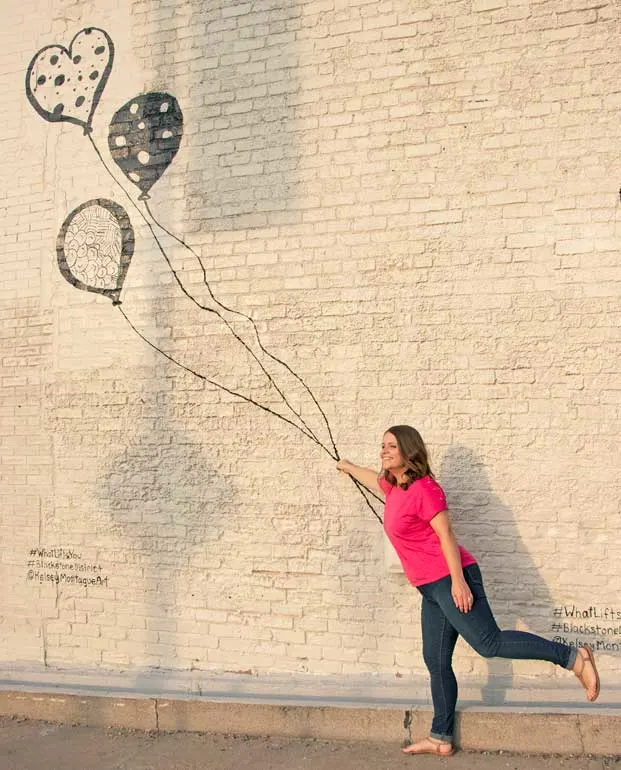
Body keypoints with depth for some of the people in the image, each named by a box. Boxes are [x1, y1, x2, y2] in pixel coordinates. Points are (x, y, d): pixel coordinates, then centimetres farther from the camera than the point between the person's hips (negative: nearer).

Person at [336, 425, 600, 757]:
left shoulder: (423, 487, -11)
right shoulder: (393, 487, 15)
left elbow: (446, 535, -16)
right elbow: (373, 478, 38)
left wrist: (457, 580, -21)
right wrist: (348, 467, 54)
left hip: (449, 580, -9)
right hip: (431, 589, 9)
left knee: (490, 643, -15)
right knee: (436, 662, 11)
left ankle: (573, 657, -6)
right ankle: (441, 739, 20)